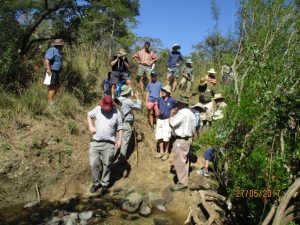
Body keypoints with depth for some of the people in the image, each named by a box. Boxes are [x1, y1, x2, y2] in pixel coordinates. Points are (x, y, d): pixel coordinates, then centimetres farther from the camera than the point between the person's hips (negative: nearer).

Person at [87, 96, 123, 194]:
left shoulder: (116, 113, -5)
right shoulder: (97, 109, -1)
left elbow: (119, 127, 3)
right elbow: (89, 115, 18)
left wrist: (120, 139, -2)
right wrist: (91, 127, 5)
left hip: (109, 144, -2)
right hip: (95, 142, 2)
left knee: (106, 165, 6)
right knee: (94, 164, 4)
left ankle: (105, 184, 22)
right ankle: (96, 183, 24)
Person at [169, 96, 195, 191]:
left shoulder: (182, 113, -20)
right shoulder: (191, 113, 11)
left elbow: (171, 123, -24)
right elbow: (193, 129, 15)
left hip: (181, 140, -10)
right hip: (188, 138, 10)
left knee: (179, 161, -3)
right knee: (184, 160, 18)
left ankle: (182, 183, 1)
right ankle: (184, 179, 29)